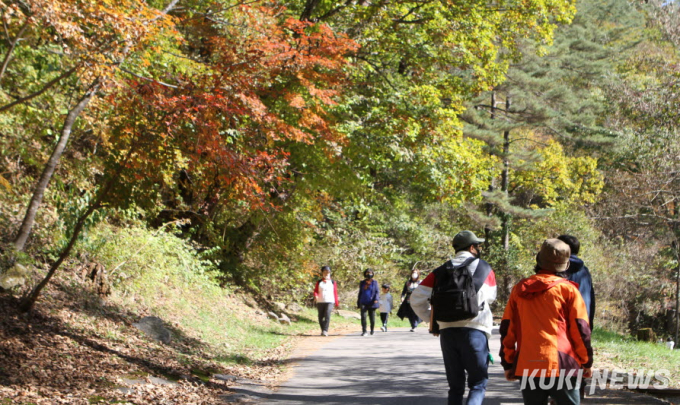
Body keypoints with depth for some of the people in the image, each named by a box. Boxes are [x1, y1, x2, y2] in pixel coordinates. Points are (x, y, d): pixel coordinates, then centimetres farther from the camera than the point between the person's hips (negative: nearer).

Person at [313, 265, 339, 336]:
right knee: (321, 317, 6)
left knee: (327, 315, -20)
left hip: (329, 301, -2)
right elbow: (315, 291, 7)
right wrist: (315, 296, -17)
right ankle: (322, 330, 21)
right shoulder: (319, 282, 12)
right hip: (320, 301, 2)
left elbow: (335, 293, 13)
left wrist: (336, 303, 12)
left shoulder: (333, 282, 11)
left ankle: (325, 331, -23)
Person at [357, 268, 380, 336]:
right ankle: (364, 331, -13)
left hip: (371, 303, -1)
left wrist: (376, 299, -17)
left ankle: (372, 330, 22)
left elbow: (377, 292, 1)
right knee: (363, 316, -14)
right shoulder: (362, 283, 13)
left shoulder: (374, 282, 5)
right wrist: (358, 303, 16)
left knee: (372, 317, 3)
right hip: (363, 303, 1)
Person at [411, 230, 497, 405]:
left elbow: (417, 298, 4)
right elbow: (491, 297, 16)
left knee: (455, 386, 13)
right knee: (478, 383, 5)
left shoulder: (442, 271, 9)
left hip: (447, 330, 3)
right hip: (474, 330, -3)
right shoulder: (485, 268, 4)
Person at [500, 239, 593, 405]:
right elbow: (581, 329, -1)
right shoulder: (567, 289, -2)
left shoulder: (519, 289, 9)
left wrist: (508, 364, 16)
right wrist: (586, 362, 9)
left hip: (527, 367, 4)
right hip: (561, 366, -3)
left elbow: (507, 329, 10)